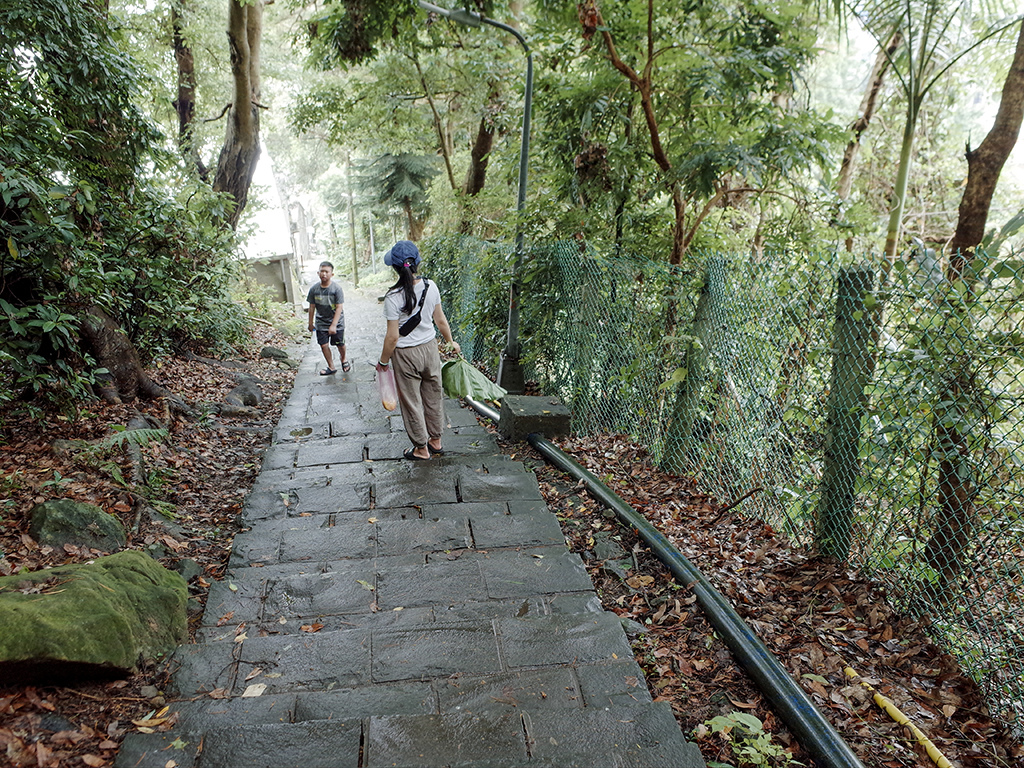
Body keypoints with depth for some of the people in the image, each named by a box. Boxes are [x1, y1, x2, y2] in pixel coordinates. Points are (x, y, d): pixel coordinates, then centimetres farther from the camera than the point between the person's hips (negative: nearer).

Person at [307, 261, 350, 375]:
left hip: (337, 322, -2)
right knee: (324, 345, 0)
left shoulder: (337, 288, -15)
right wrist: (311, 323, 9)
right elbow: (312, 307, 4)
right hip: (321, 323, 2)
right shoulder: (314, 288, -6)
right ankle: (331, 367, 17)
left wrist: (333, 325, -22)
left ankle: (343, 359, 38)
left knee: (340, 344, 6)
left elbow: (339, 308, -17)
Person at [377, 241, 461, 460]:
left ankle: (421, 448, 25)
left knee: (411, 401, 12)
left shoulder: (393, 296, -22)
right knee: (433, 396, 20)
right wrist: (451, 343, 18)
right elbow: (441, 321, 2)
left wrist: (383, 360, -3)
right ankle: (436, 441, 35)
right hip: (430, 347, 5)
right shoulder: (430, 286, -8)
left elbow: (393, 336, -18)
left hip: (406, 354, -5)